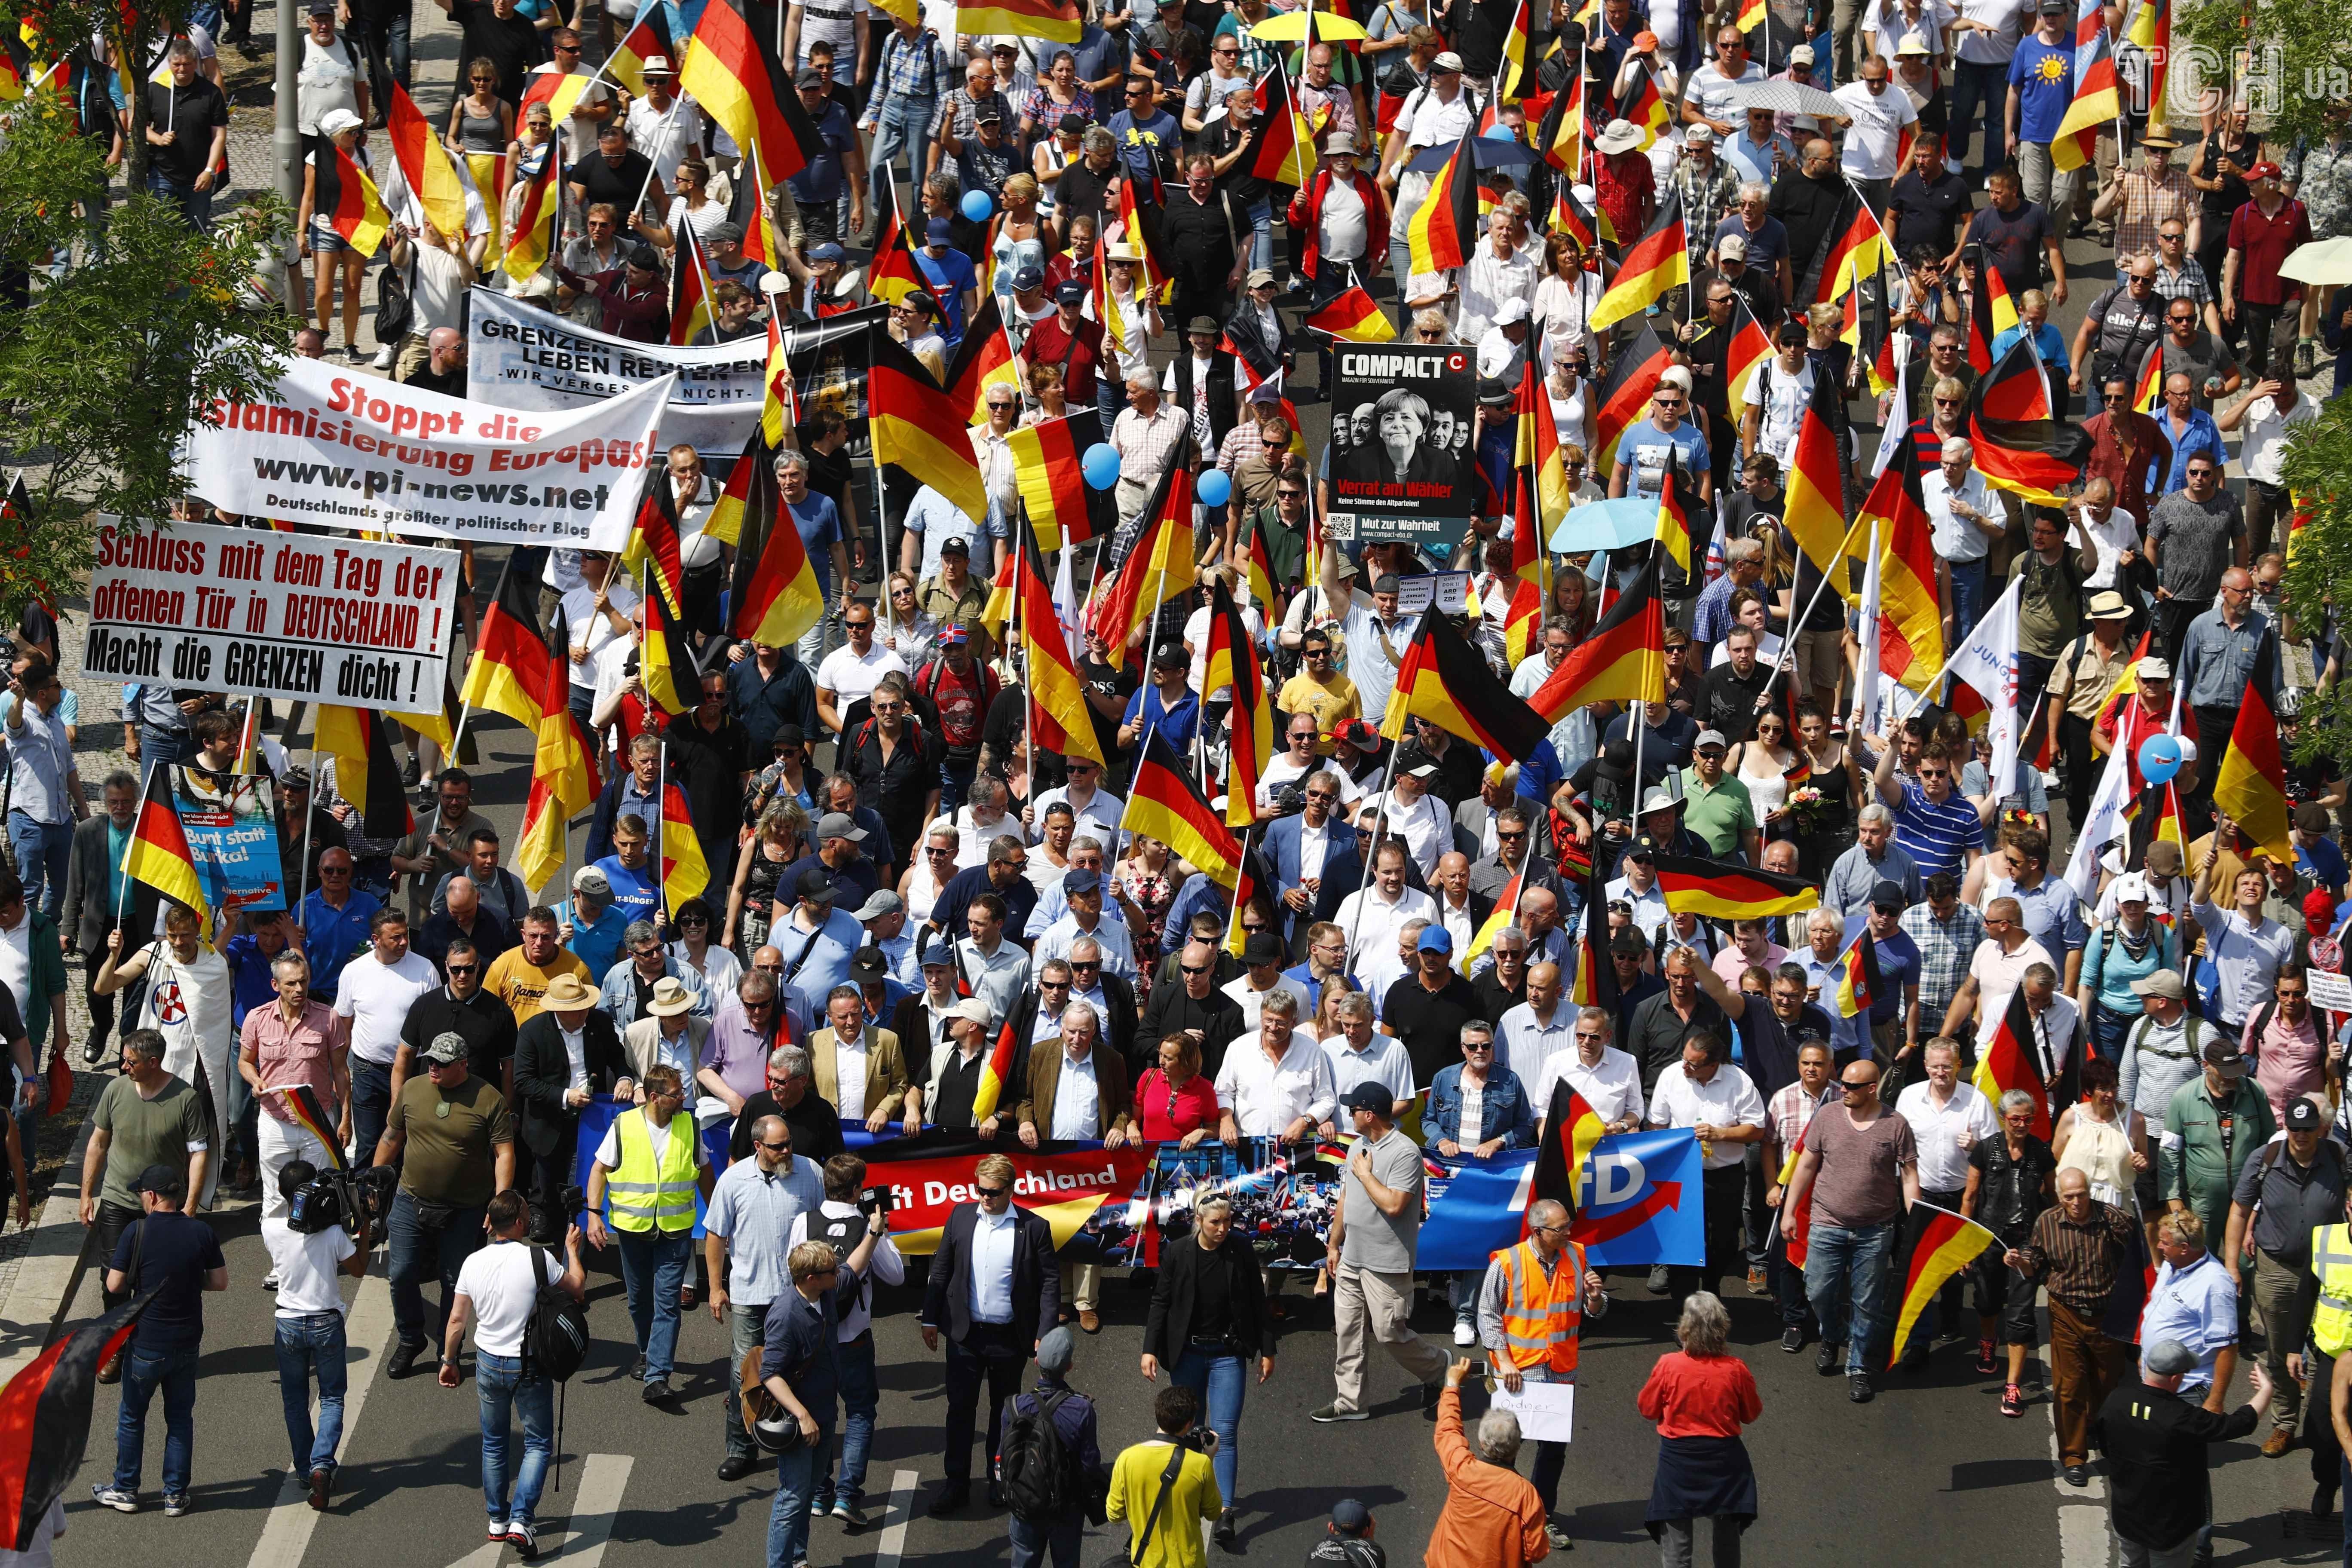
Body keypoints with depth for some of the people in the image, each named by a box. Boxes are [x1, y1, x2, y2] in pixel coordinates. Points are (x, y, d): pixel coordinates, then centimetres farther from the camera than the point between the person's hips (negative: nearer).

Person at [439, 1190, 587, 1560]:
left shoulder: (474, 1263, -5)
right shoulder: (537, 1258, -17)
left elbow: (457, 1319, 1)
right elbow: (578, 1288, -3)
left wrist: (449, 1361, 15)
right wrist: (572, 1250, 14)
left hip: (488, 1363, 4)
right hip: (529, 1365, -4)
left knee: (494, 1444, 19)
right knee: (538, 1444, 6)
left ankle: (498, 1520, 27)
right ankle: (521, 1520, -10)